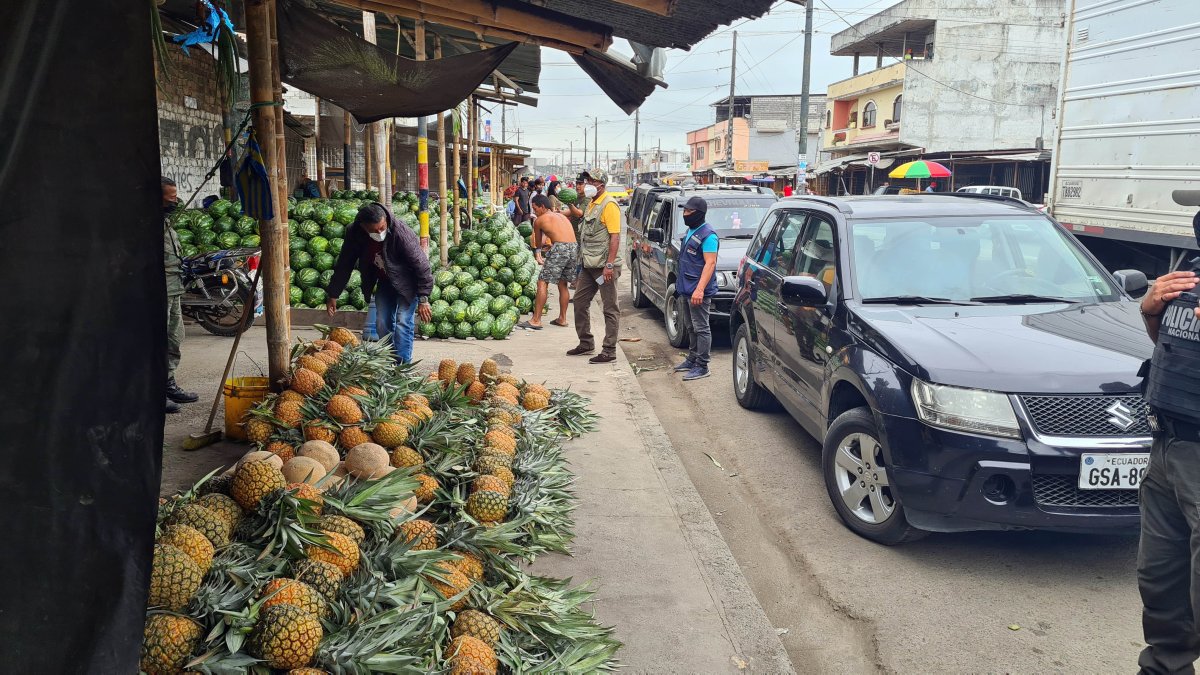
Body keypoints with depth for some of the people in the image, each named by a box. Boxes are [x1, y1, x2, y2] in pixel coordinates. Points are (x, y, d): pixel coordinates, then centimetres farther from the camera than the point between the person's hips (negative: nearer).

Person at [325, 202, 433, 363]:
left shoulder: (401, 234, -34)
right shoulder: (354, 234, -20)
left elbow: (420, 264, -27)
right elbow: (344, 265, -6)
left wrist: (423, 299, -26)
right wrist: (333, 295, -3)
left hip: (407, 281, -5)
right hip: (384, 281, 5)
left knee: (403, 322, -15)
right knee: (382, 324, 2)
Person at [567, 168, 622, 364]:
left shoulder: (609, 205, -13)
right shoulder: (591, 204, 16)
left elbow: (615, 237, -19)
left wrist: (610, 265, -24)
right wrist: (582, 259, 20)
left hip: (604, 266, -10)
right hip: (589, 265, 10)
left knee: (610, 309, -2)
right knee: (580, 301, 14)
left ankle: (609, 351, 2)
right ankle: (586, 343, 27)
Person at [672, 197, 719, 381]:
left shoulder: (707, 235, -15)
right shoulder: (691, 231, 16)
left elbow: (710, 263, -22)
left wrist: (700, 289, -29)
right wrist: (682, 285, 21)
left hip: (699, 291, -10)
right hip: (688, 289, 10)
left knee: (701, 328, -6)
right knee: (693, 327, 18)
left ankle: (702, 366, -3)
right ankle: (692, 360, 28)